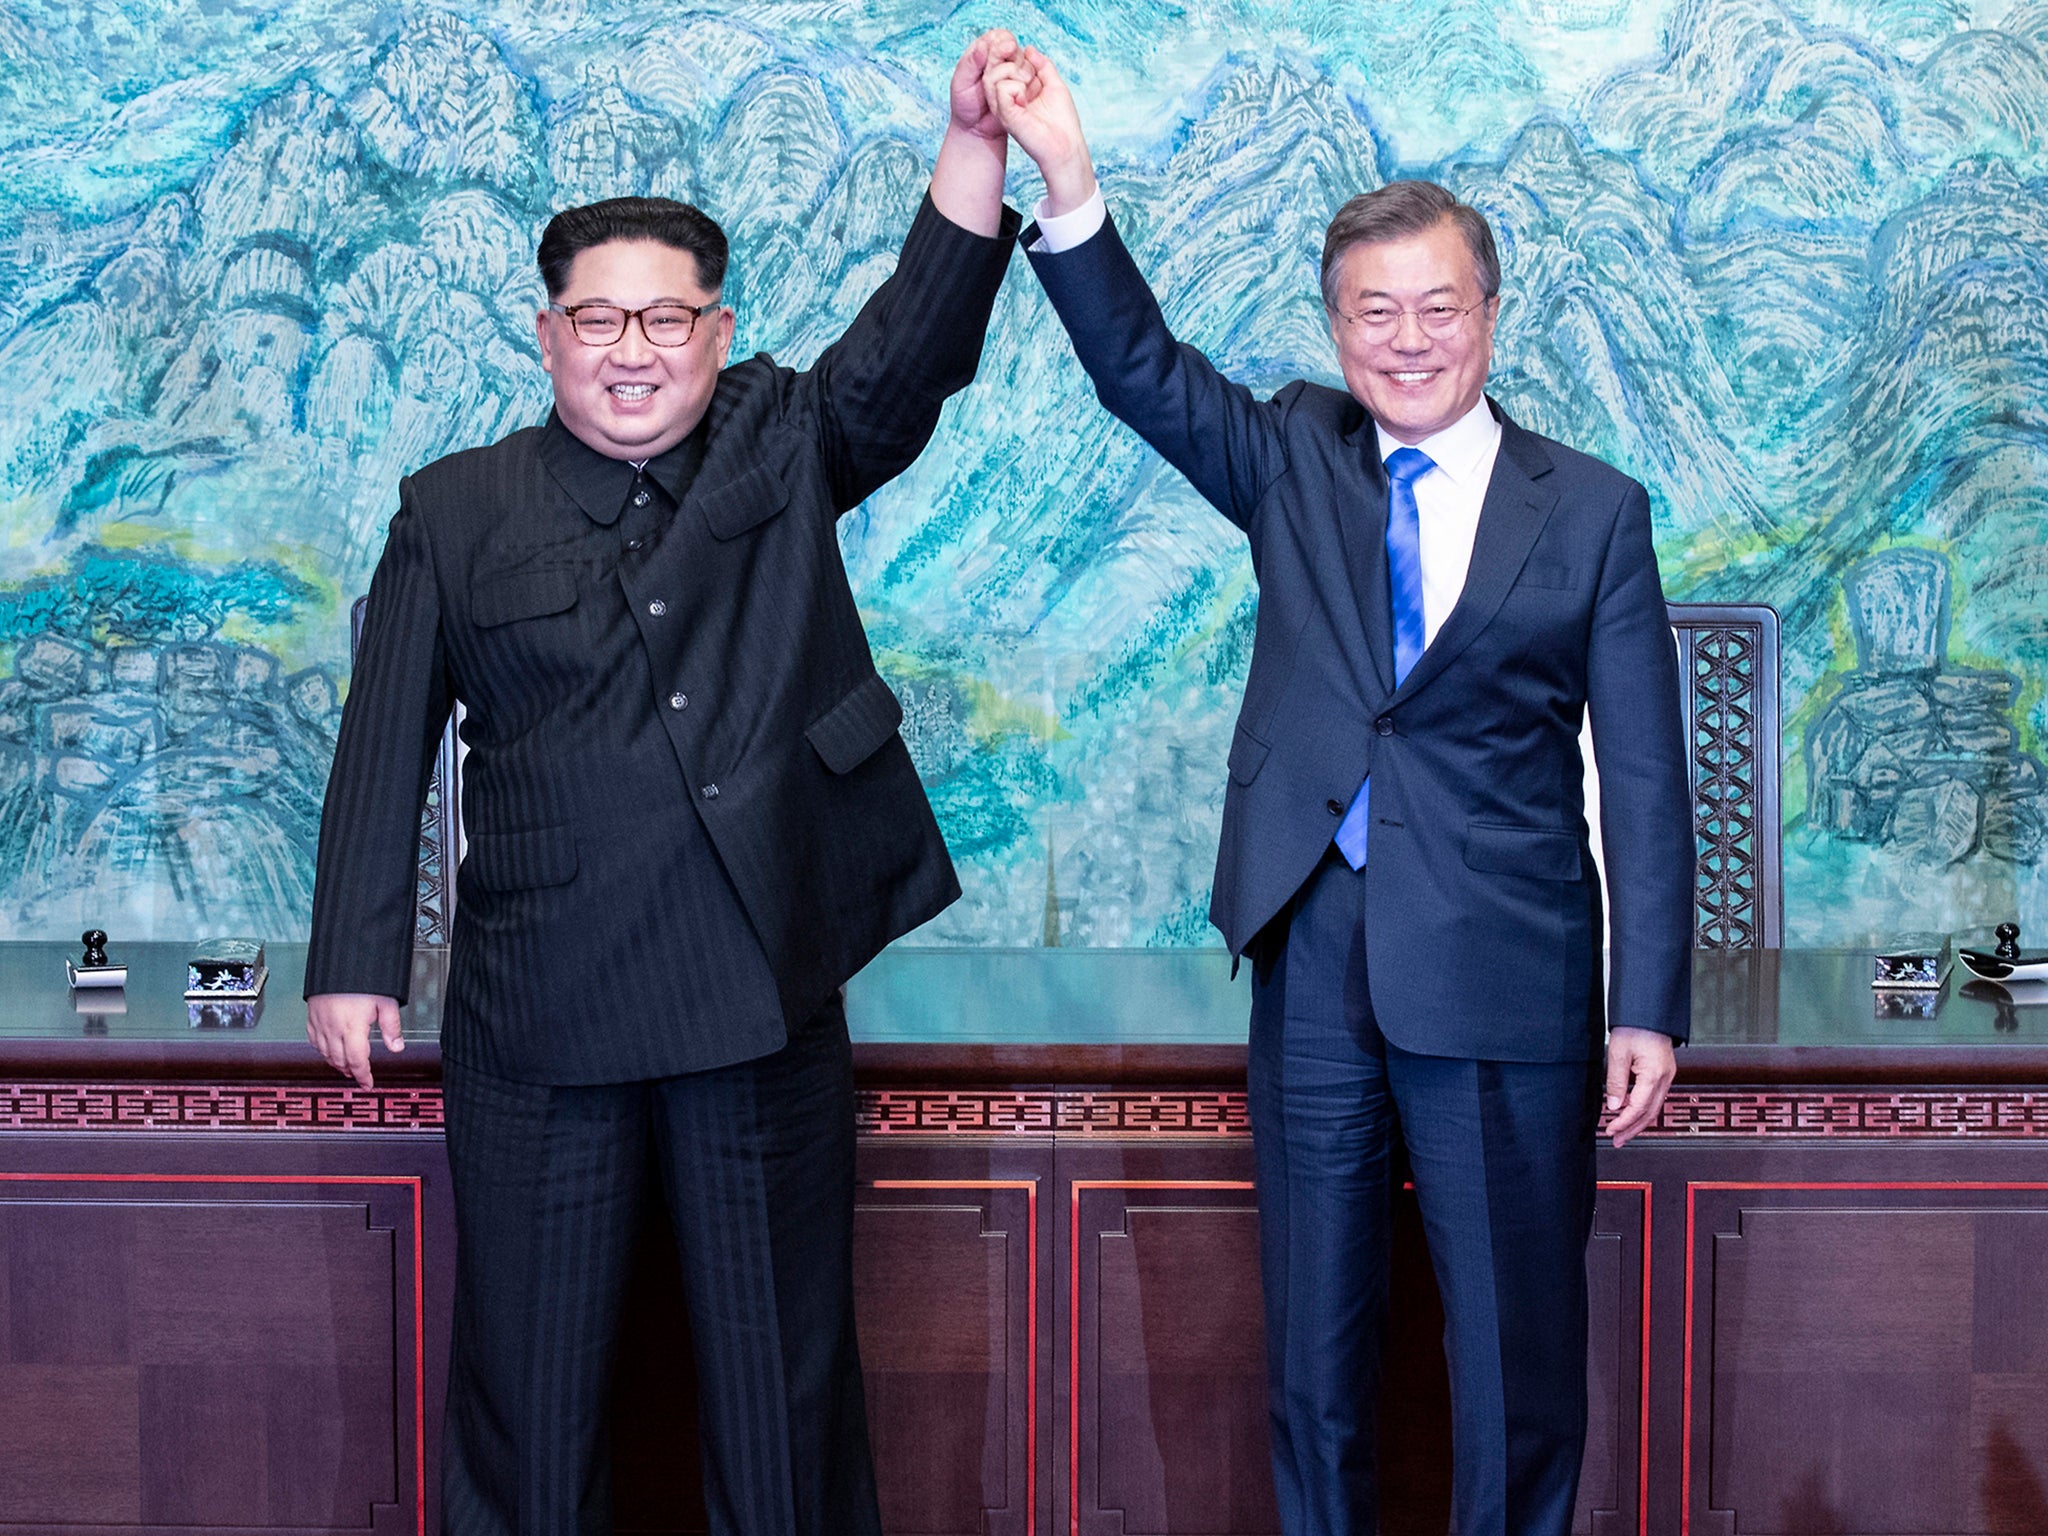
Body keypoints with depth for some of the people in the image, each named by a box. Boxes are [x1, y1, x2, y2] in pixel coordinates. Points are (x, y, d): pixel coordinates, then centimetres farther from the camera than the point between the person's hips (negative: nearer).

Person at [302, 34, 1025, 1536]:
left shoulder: (786, 447, 7)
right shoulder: (454, 511, 5)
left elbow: (917, 341, -8)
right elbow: (387, 747, 5)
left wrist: (975, 143, -22)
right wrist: (356, 961, 1)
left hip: (766, 993, 1)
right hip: (536, 1008, 0)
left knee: (784, 1358, 11)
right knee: (530, 1365, 10)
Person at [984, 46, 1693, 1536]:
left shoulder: (1594, 510, 0)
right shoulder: (1294, 458, 7)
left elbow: (1645, 779, -1)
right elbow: (1143, 368, -8)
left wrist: (1649, 1008, -5)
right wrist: (1069, 181, -22)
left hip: (1502, 975, -2)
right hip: (1313, 963, 2)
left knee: (1518, 1336, 8)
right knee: (1314, 1333, 14)